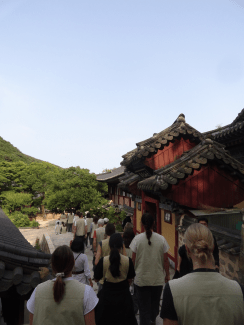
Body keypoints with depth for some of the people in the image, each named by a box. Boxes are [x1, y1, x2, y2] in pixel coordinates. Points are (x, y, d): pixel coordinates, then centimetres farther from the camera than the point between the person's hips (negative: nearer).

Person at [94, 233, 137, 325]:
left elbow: (96, 279, -5)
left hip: (107, 294, 0)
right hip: (123, 294, 1)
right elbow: (130, 280, -4)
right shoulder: (128, 260, -15)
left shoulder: (103, 260, -16)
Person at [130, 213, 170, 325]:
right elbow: (165, 260, -3)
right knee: (155, 302, 25)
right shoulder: (161, 239, -8)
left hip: (141, 279, -2)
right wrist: (167, 275, 11)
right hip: (158, 278, 3)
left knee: (144, 307, 11)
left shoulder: (137, 239, -11)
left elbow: (133, 260, -7)